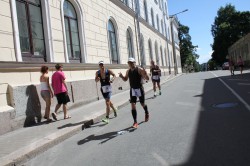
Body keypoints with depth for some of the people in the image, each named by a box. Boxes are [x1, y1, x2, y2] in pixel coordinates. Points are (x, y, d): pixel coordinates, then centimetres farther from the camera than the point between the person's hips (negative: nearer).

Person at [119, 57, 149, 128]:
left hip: (139, 89, -3)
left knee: (142, 104, 13)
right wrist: (121, 76, -4)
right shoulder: (128, 71, 4)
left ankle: (147, 113, 46)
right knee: (133, 105, -7)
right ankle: (135, 122, -4)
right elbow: (125, 79, 18)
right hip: (132, 90, 3)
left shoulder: (139, 69, -12)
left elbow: (147, 79, -13)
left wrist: (145, 74, -35)